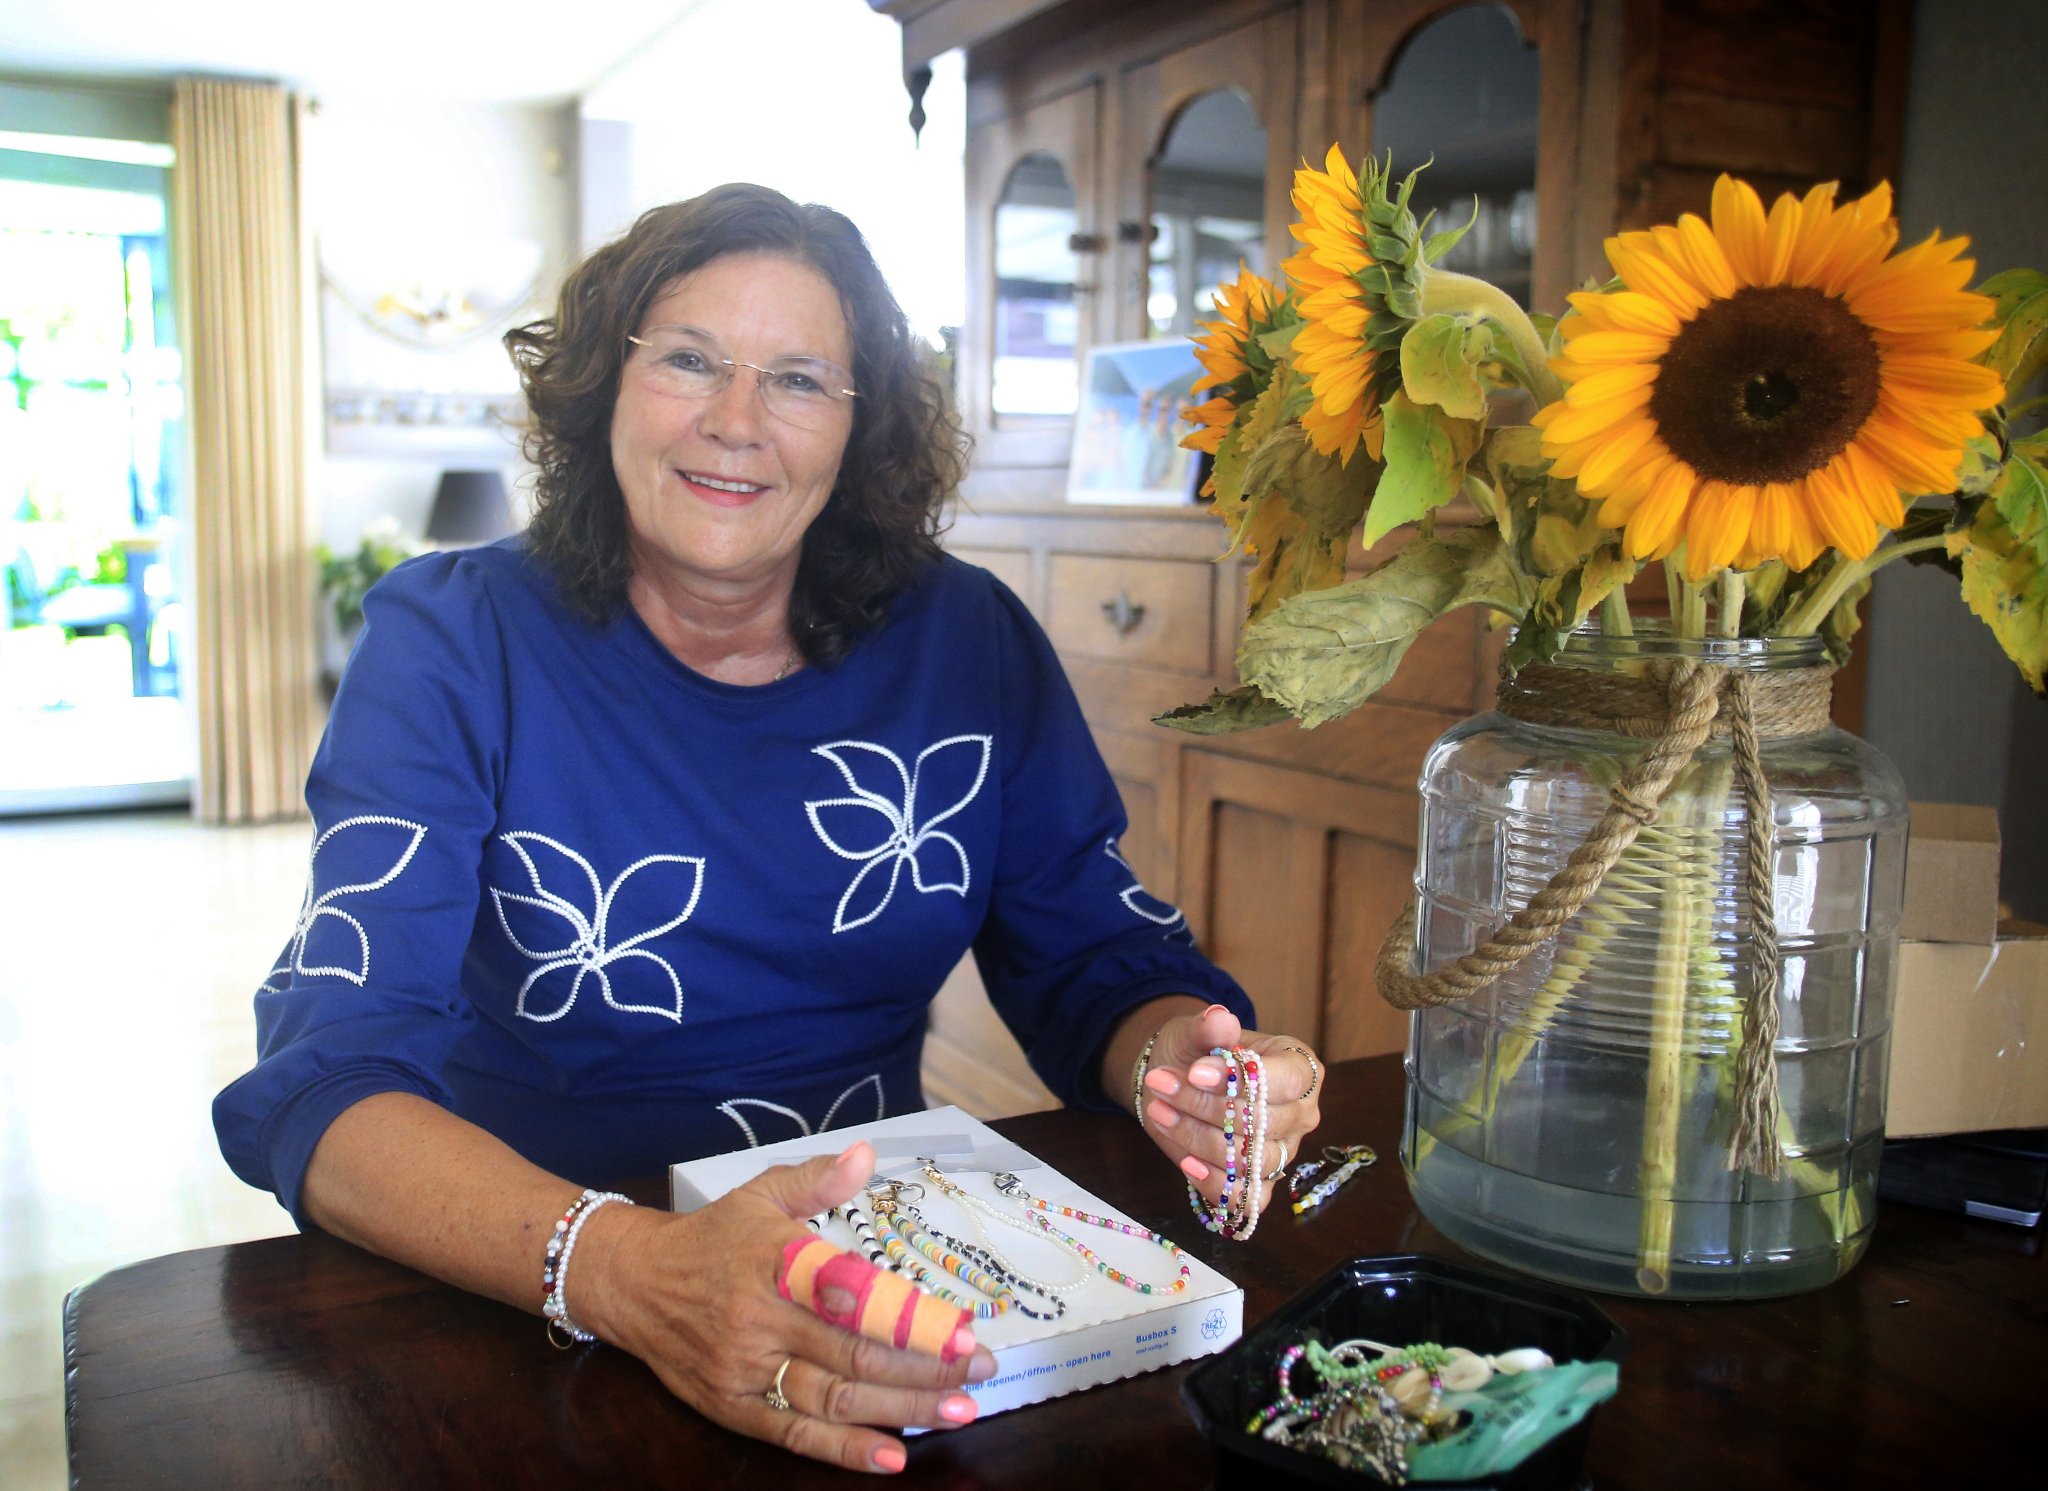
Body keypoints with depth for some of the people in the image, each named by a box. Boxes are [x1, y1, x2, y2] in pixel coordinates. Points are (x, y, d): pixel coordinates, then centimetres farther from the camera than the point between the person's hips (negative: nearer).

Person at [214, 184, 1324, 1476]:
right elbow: (325, 1082, -18)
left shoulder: (967, 641, -1)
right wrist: (626, 1272, -36)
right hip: (521, 1313, -1)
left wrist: (1178, 1059, -21)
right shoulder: (454, 644, -8)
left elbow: (1097, 956, 3)